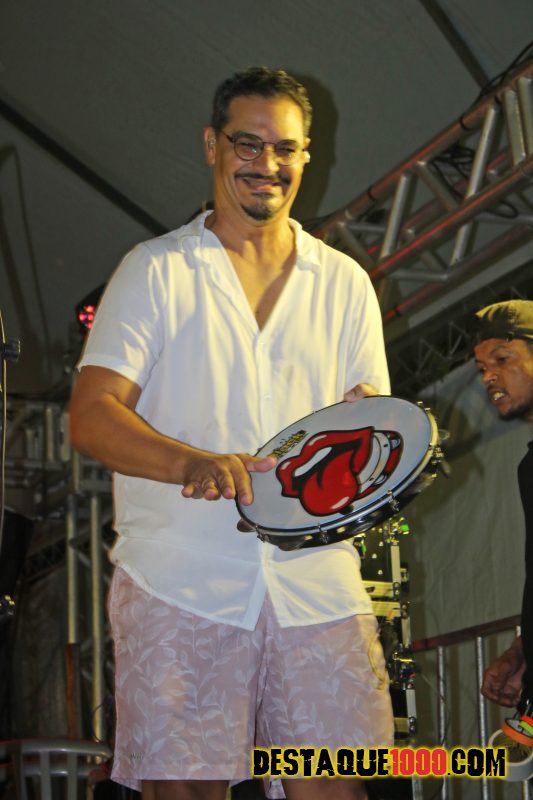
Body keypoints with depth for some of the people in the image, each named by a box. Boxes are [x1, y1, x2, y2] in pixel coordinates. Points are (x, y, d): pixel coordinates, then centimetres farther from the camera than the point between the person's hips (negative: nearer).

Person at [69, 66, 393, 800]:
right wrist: (195, 463, -22)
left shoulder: (344, 283, 17)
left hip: (317, 583, 2)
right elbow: (91, 417, -3)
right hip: (179, 585, -2)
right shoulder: (155, 270, 7)